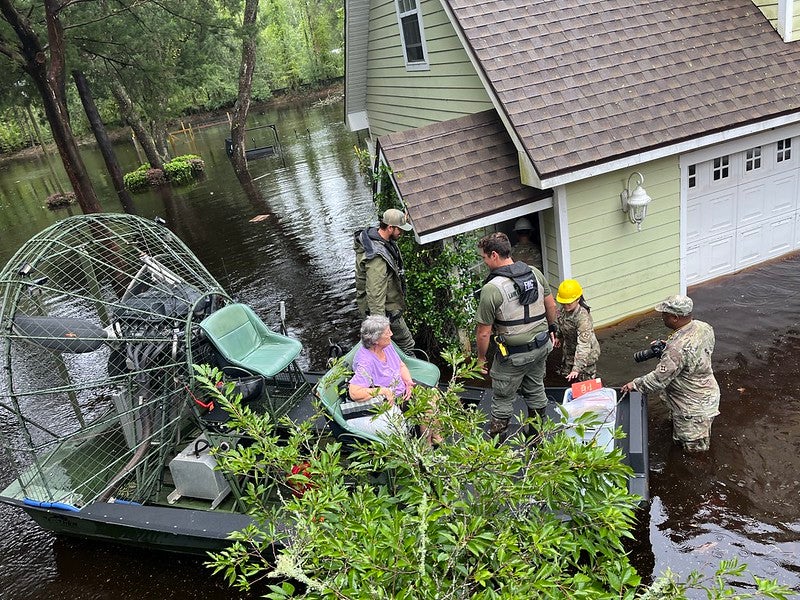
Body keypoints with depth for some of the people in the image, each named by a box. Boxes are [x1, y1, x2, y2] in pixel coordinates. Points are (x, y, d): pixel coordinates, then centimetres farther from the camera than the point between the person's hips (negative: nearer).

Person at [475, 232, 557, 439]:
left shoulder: (491, 289, -23)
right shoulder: (535, 273, -4)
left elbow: (484, 332, -17)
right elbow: (551, 305, 8)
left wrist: (481, 358, -2)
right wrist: (551, 330, 25)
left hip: (514, 354, -7)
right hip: (542, 345, 7)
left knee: (503, 398, 11)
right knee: (536, 389, 25)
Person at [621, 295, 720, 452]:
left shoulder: (678, 349, -37)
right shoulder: (704, 327, -11)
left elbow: (658, 379, -30)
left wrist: (635, 385, -15)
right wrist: (666, 346, 1)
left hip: (694, 405, -8)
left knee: (693, 447, 12)